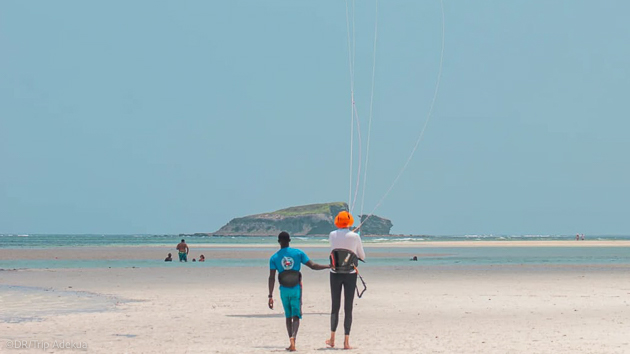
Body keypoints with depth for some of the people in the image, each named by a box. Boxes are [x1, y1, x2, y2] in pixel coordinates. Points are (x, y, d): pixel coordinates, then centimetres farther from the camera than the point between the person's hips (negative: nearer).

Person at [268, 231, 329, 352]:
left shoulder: (274, 258, 1)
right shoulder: (298, 253, -1)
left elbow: (272, 278, -5)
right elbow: (313, 266, -4)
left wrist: (270, 296, -4)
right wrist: (329, 266, 7)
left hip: (284, 290, 1)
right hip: (296, 289, -1)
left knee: (288, 316, 15)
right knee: (296, 316, -1)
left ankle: (291, 342, 18)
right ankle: (293, 337, -26)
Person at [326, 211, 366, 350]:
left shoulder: (332, 235, -1)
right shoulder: (355, 237, -6)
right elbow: (362, 256, 4)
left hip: (335, 274, 2)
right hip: (350, 275, -2)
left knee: (335, 307, 13)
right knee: (348, 308, 1)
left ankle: (332, 339, 11)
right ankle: (346, 342, -1)